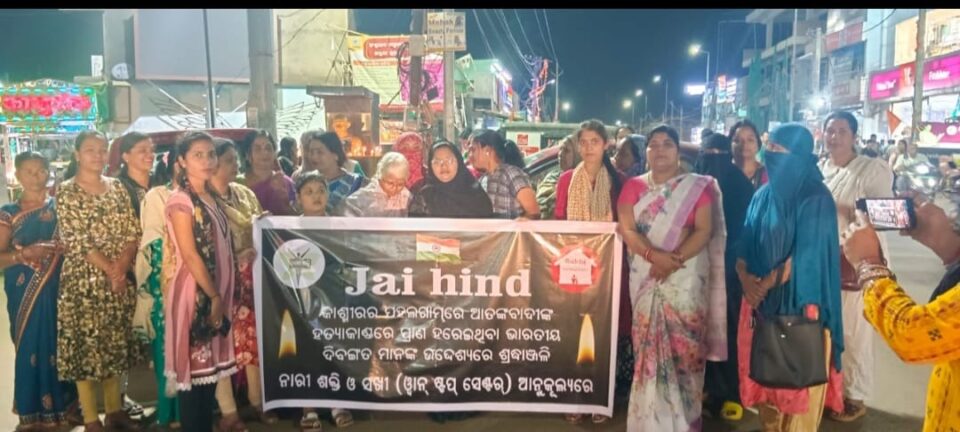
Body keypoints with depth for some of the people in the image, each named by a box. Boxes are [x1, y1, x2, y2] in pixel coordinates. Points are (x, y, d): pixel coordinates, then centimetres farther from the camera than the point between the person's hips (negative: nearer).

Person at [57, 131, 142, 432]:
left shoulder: (117, 188, 9)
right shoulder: (66, 193, -5)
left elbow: (133, 232, 3)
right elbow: (76, 241, -12)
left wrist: (122, 265, -12)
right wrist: (109, 270, -14)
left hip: (120, 279, 5)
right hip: (84, 280, -4)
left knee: (116, 345, 11)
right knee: (86, 346, 1)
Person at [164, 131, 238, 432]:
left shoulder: (211, 196, 12)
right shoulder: (181, 200, -12)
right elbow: (190, 255, -17)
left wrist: (221, 295, 11)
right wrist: (214, 295, -14)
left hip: (217, 291, 8)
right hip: (194, 293, -8)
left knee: (212, 362, 14)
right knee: (194, 365, 0)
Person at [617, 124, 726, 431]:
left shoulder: (697, 186, 4)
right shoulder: (634, 186, 9)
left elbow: (704, 230, -4)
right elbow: (627, 229, -2)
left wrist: (674, 260, -17)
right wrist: (654, 255, -18)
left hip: (686, 277, -1)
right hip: (646, 277, 2)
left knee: (684, 346, -2)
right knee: (649, 346, 3)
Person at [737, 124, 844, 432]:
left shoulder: (815, 198, -11)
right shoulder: (763, 195, 9)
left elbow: (806, 256, -15)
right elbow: (744, 244, 9)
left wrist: (764, 284, -11)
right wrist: (745, 277, -9)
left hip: (797, 304, -6)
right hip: (760, 302, 6)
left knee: (796, 384, 4)